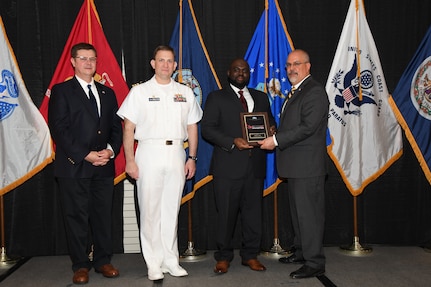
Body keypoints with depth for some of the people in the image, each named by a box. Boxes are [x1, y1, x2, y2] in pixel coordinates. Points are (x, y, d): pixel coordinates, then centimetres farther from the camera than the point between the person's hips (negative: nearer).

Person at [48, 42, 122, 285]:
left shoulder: (107, 93, 16)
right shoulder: (61, 91, 2)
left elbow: (116, 127, 14)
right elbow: (59, 129, -7)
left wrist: (111, 150, -6)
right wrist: (85, 155, -14)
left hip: (104, 166, 4)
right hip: (74, 165, -4)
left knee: (104, 215, 8)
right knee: (77, 217, 3)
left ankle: (103, 261, 20)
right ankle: (81, 265, 15)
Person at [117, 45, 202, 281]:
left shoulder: (185, 93, 12)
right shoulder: (140, 91, 4)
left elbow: (192, 127, 13)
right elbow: (128, 128, 0)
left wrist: (192, 158, 6)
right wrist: (130, 160, -7)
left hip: (176, 154, 3)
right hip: (149, 152, -2)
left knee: (172, 209, 9)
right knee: (150, 210, 0)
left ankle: (170, 260, 20)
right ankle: (154, 263, 11)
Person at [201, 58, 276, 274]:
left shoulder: (261, 97, 19)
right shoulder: (216, 97, 6)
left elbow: (270, 122, 22)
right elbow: (207, 128, -4)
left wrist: (271, 130, -3)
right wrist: (232, 142, -16)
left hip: (255, 165, 4)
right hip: (228, 165, -3)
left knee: (253, 211, 8)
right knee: (226, 213, 1)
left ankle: (250, 255, 22)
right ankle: (223, 257, 15)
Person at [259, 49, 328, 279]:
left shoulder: (314, 91, -11)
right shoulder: (294, 92, 20)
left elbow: (308, 127, -21)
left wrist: (276, 140, -19)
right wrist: (274, 137, 5)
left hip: (308, 165, -10)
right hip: (294, 165, 10)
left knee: (309, 213, -5)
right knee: (297, 210, 18)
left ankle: (314, 263, 4)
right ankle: (301, 251, 32)